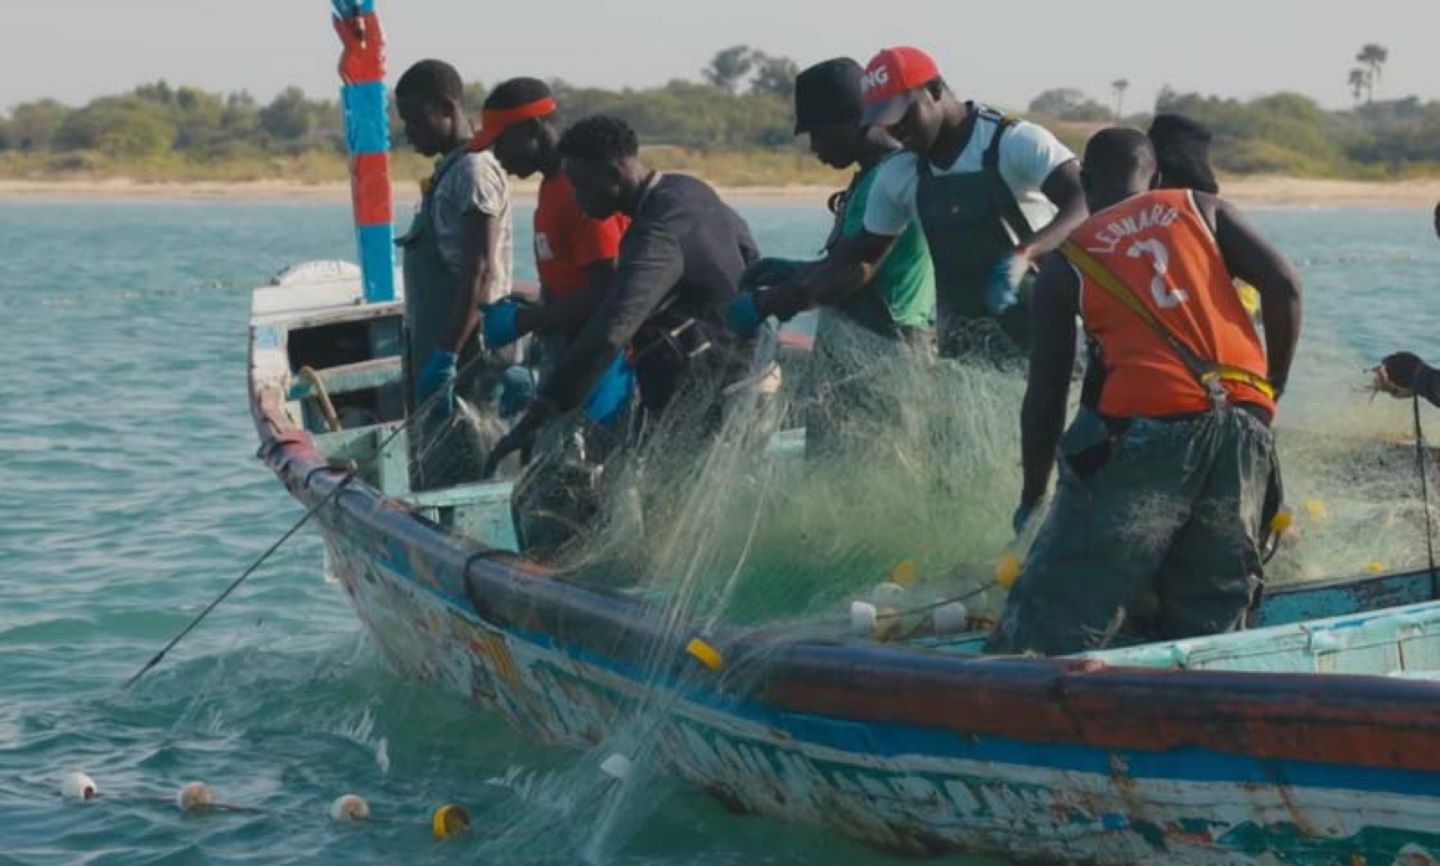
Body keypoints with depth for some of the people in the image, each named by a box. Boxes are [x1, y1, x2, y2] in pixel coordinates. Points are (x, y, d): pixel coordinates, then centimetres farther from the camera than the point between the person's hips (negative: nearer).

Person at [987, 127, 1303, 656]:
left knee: (1052, 624, -1)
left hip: (1144, 426, -3)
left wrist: (1031, 499, 21)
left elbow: (1045, 396, 11)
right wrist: (1272, 388, 17)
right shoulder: (1201, 208, 20)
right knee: (1207, 631, 9)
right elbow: (1282, 286, 6)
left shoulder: (1065, 266, 15)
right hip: (1244, 426, 3)